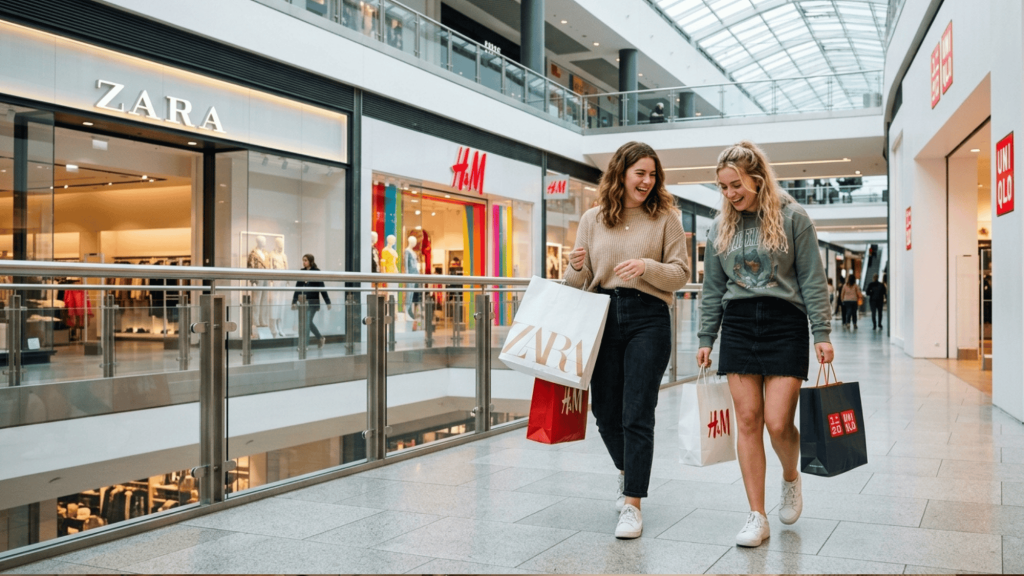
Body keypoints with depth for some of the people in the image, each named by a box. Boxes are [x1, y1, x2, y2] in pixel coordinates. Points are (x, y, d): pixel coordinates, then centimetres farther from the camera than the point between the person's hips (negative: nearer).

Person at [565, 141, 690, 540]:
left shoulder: (665, 217, 3)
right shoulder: (592, 219, 8)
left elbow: (681, 272, 0)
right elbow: (578, 282, 10)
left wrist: (647, 267, -18)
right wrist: (577, 266, -12)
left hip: (648, 317, -3)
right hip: (603, 316, 3)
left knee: (637, 413, -5)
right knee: (605, 408, 11)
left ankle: (632, 504, 3)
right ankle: (626, 470, 40)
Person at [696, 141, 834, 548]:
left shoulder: (792, 218, -2)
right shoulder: (721, 226, 10)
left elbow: (813, 280, -2)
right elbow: (712, 288, 14)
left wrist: (822, 334, -5)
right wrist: (706, 339, 12)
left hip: (785, 323, -3)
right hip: (738, 324, 4)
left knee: (778, 422, -8)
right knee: (747, 421, 1)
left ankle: (791, 478, 26)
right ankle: (757, 516, 9)